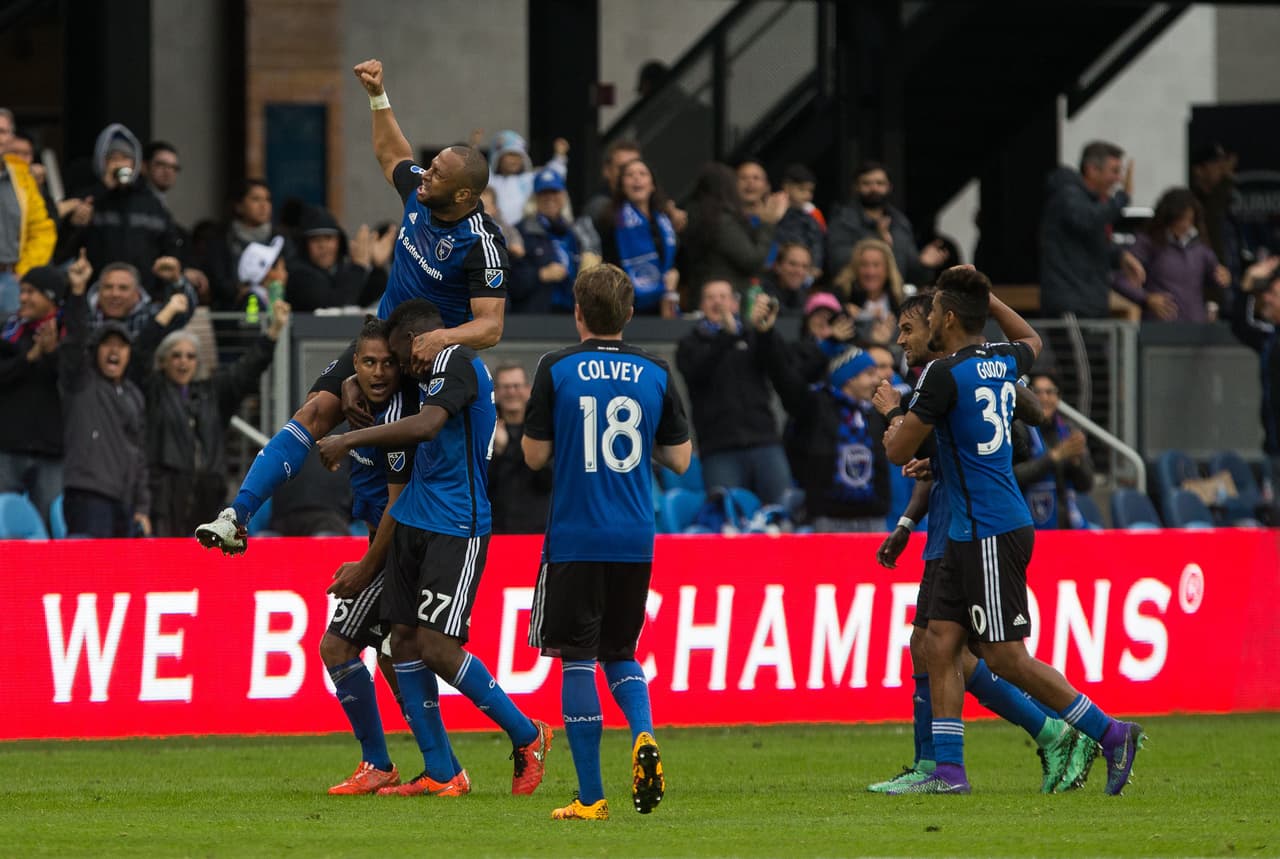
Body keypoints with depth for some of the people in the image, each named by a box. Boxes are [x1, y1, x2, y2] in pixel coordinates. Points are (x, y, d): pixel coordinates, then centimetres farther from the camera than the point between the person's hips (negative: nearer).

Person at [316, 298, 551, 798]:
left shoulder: (456, 360, -11)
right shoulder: (432, 375, 19)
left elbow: (427, 425, -26)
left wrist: (350, 439, -25)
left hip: (456, 527, -10)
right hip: (414, 521, 10)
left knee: (436, 646, -15)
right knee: (404, 639, 3)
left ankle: (526, 736, 3)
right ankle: (440, 774, 6)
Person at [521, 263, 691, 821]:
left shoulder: (557, 370, -5)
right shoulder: (654, 373, 3)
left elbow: (535, 455, -3)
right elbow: (679, 459, 6)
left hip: (574, 539, -3)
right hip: (635, 541, 3)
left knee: (576, 659, 2)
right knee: (620, 652, 19)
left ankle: (591, 797, 0)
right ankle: (644, 736, -10)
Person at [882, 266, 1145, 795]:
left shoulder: (944, 374, -15)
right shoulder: (1002, 362, 10)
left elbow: (898, 452, -10)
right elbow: (1031, 341, 37)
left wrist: (896, 429, 13)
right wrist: (983, 294, 33)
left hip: (992, 536, -9)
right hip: (971, 535, 9)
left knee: (1005, 657, -7)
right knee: (940, 645, 6)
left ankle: (1110, 734, -4)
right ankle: (947, 770, 3)